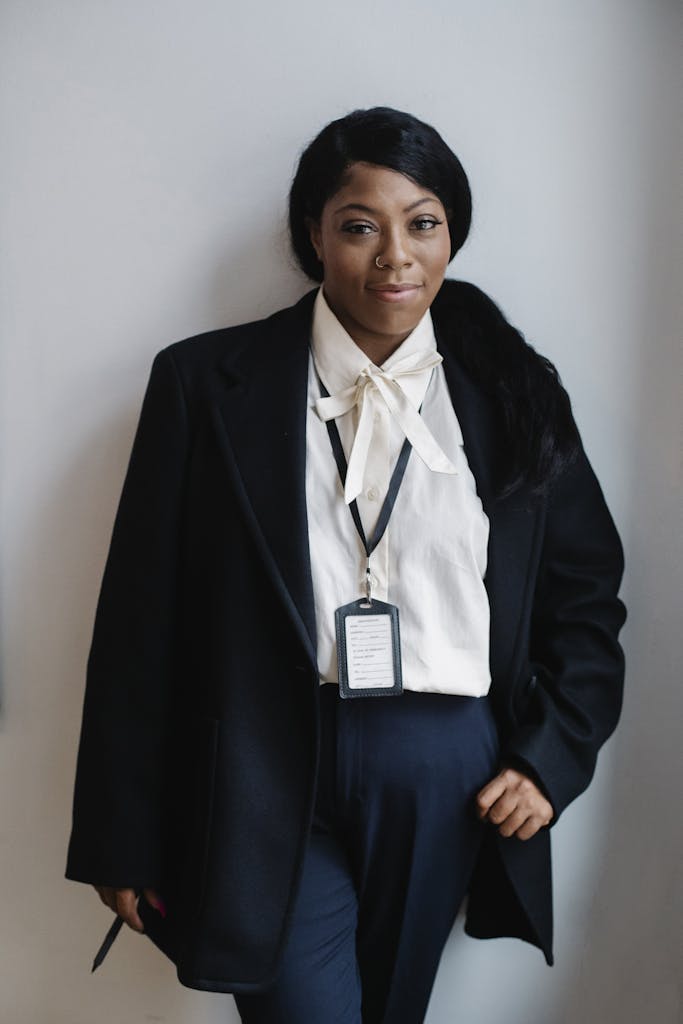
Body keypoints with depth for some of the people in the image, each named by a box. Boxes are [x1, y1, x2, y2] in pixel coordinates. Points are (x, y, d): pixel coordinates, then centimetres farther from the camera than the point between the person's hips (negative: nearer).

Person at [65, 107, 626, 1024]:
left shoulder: (512, 394, 4)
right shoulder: (207, 382, -2)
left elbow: (587, 596, 12)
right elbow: (143, 615, -2)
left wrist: (551, 759, 1)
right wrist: (123, 834, -1)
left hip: (451, 785, 3)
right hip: (270, 780, -2)